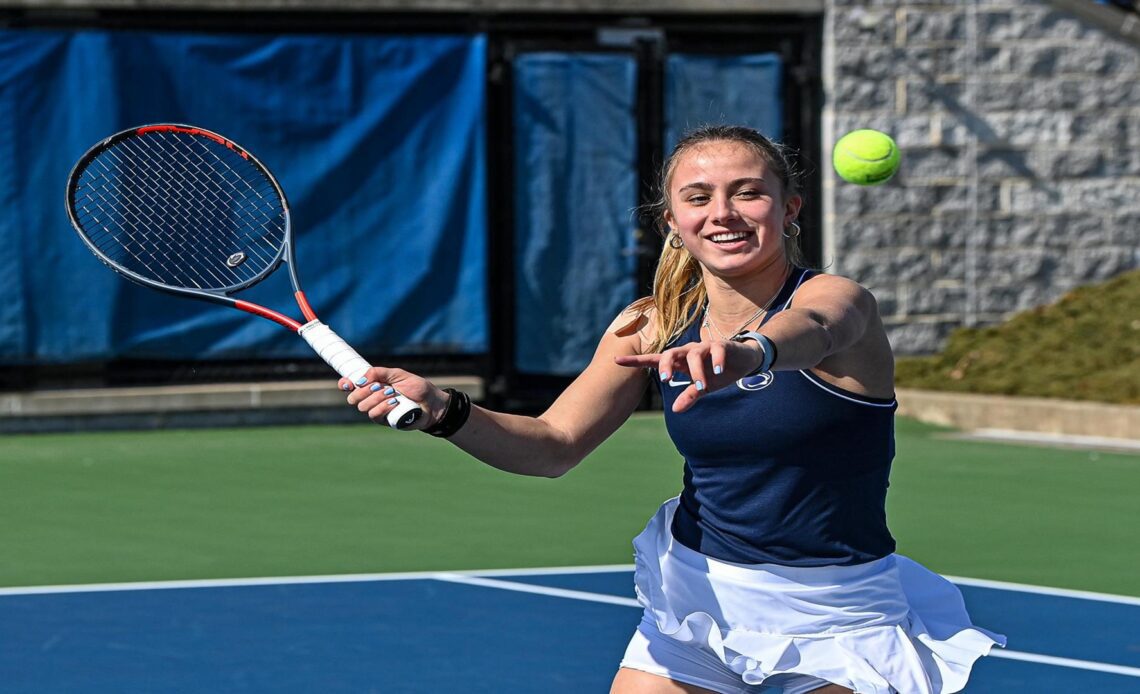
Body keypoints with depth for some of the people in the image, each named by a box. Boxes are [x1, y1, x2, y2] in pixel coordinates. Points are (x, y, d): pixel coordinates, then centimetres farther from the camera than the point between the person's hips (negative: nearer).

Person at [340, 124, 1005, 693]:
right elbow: (554, 445, -2)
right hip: (698, 599, 3)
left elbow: (811, 328, -43)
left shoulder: (839, 300, -18)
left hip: (837, 622, -3)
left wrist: (750, 352, -67)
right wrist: (443, 409, -21)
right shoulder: (652, 327, -2)